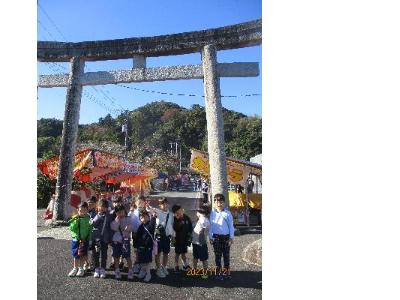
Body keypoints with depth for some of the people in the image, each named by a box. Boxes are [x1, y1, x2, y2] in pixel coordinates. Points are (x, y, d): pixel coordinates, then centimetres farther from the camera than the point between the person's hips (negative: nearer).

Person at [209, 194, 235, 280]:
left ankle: (226, 272, 20)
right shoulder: (212, 213, 3)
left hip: (226, 237, -1)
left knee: (226, 255, 6)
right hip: (216, 237, 1)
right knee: (218, 255, 7)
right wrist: (210, 237, 6)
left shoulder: (227, 213, -4)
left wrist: (231, 238, -1)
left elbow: (231, 226, 0)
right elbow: (211, 226, 8)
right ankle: (219, 273, 17)